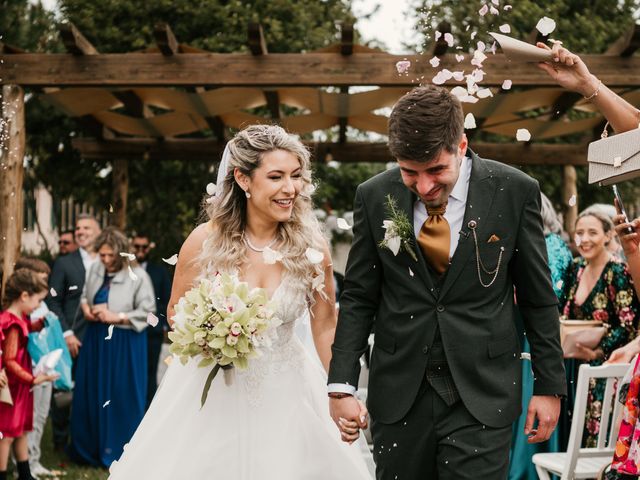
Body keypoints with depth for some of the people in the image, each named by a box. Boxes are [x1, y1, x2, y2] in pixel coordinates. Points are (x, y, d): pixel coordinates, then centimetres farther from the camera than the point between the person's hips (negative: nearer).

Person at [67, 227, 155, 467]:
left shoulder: (138, 276, -12)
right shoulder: (95, 270, 5)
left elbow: (147, 311, -13)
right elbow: (85, 295, 20)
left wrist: (116, 317, -16)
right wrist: (86, 307, -2)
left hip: (125, 344, -5)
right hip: (95, 340, 5)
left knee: (122, 397, 1)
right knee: (90, 393, 9)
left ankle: (119, 451, 14)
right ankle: (89, 448, 23)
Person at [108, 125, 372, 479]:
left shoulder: (311, 246, -11)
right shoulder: (206, 241, -13)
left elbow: (325, 327, -1)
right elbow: (176, 312, 1)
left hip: (284, 395, 1)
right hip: (211, 390, 0)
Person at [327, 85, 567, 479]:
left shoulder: (515, 191, -5)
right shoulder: (375, 197, -1)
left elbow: (538, 299, 2)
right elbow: (358, 298, 5)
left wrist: (549, 386, 3)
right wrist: (342, 384, -2)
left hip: (482, 397, -2)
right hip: (398, 396, 2)